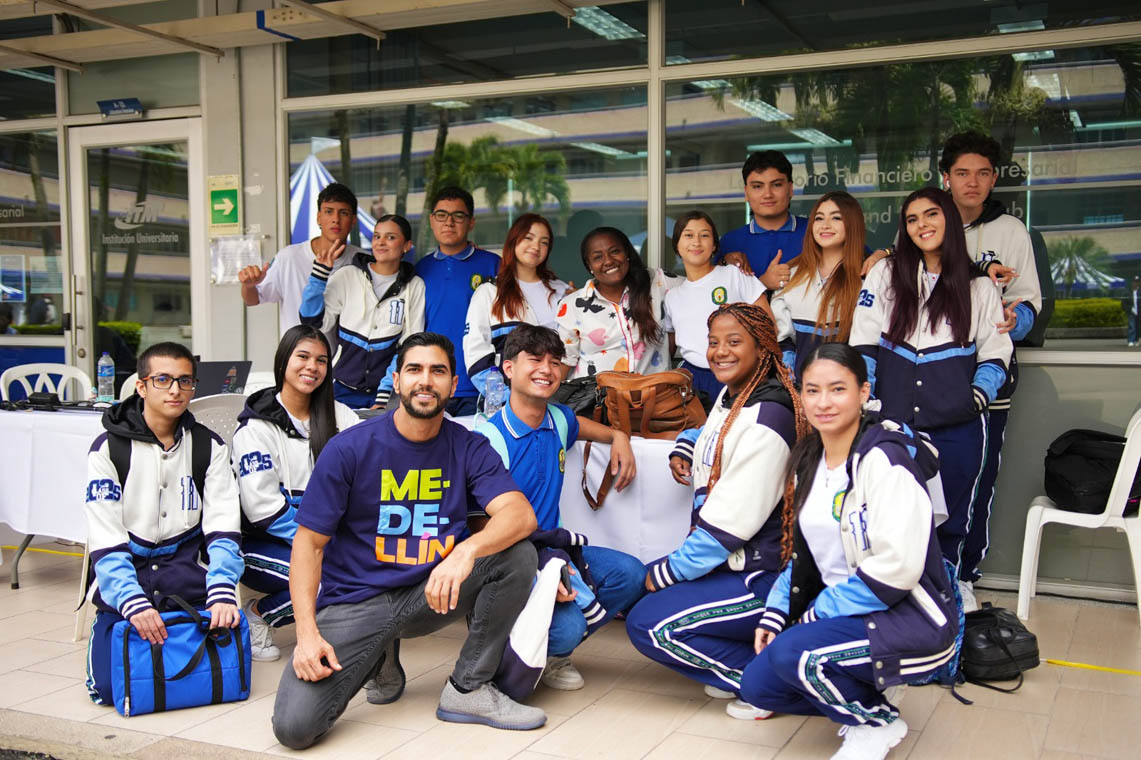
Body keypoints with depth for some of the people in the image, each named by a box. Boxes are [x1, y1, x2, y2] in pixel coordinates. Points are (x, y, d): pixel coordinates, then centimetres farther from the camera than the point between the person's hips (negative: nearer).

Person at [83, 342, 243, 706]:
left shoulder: (209, 447, 3)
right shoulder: (109, 449, -4)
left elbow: (222, 528, -6)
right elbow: (106, 542, -11)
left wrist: (222, 594, -23)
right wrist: (134, 604, -27)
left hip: (186, 580, 1)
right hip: (125, 581, -1)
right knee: (110, 685, -16)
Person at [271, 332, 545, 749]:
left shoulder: (469, 448, -2)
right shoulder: (349, 448, -8)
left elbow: (521, 514, -18)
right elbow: (309, 542, -6)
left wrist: (467, 550, -39)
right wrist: (307, 632, -17)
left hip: (432, 593, 2)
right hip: (355, 600, -2)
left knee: (518, 555, -23)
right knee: (295, 725, -21)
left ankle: (468, 688, -8)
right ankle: (375, 663, 11)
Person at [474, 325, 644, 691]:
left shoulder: (559, 419, 5)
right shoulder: (489, 438, -19)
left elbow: (578, 425, 34)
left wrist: (618, 437, 14)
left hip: (555, 548, 8)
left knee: (629, 574, -11)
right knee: (566, 626, -28)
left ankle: (554, 652, 5)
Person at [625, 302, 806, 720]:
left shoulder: (766, 418, -22)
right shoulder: (729, 396, 7)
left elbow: (732, 520, -23)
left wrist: (667, 572, -13)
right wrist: (683, 450, 11)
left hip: (763, 575, -10)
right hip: (728, 560, 10)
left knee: (648, 624, -14)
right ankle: (736, 667, 13)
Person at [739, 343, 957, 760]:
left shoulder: (883, 457, -18)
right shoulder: (808, 460, 7)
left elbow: (896, 568, -25)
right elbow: (802, 552, 17)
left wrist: (817, 614, -18)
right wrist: (775, 613, 3)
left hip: (910, 621, -8)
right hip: (839, 613, 8)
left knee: (791, 653, -28)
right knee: (757, 684, -4)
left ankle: (877, 722, -3)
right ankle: (865, 698, 13)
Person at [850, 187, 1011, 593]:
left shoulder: (980, 287, 9)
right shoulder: (886, 274, 7)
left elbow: (995, 355, 10)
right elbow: (863, 346, 3)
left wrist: (978, 397, -6)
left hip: (956, 429, 0)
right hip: (893, 424, 0)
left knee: (949, 525, 7)